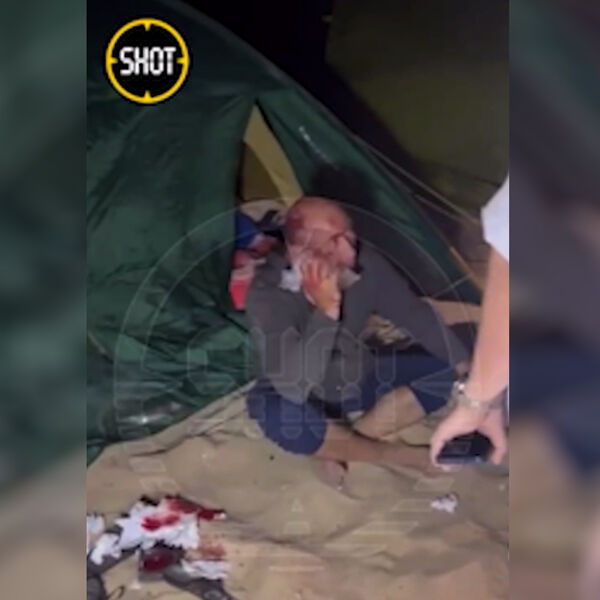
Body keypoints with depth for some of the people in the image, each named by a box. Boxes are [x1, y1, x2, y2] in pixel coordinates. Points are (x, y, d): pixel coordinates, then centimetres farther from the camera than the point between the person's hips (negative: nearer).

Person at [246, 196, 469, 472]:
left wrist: (464, 365, -8)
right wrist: (326, 311, -46)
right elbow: (294, 389, -40)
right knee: (280, 416, -38)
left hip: (359, 381, 5)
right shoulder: (267, 294, -31)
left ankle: (343, 444, -15)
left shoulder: (365, 264, -19)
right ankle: (403, 457, -19)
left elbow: (415, 313, -4)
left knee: (443, 367, -11)